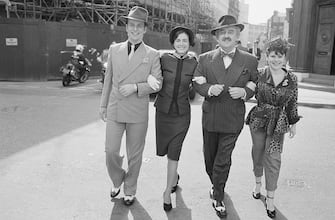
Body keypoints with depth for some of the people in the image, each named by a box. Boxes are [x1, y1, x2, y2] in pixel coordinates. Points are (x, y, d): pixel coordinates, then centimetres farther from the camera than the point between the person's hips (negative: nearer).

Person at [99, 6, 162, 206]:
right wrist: (103, 105, 13)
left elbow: (157, 83, -3)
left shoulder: (152, 54, -2)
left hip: (138, 113, -2)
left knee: (134, 155, 10)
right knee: (111, 151, 4)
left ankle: (130, 190, 31)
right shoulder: (114, 49, 7)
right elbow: (108, 79, 12)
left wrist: (135, 87, -18)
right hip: (115, 110, 2)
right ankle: (117, 181, 34)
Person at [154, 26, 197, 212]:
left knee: (174, 153, -2)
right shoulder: (164, 59, -4)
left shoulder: (194, 63, -3)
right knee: (165, 149, 14)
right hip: (163, 110, 2)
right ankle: (174, 176, 43)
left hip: (182, 113, -2)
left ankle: (167, 191, 12)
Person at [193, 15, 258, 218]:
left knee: (223, 161, -1)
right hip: (210, 117, 2)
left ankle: (218, 198, 20)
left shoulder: (250, 61, -1)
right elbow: (197, 84, 3)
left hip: (233, 120, -2)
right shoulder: (205, 59, 1)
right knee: (210, 157, 17)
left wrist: (244, 92, -15)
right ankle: (216, 185, 44)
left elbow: (255, 86, 6)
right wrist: (210, 89, -18)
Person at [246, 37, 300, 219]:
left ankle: (270, 197, 10)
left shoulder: (292, 79, -2)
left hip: (278, 123, 0)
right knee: (258, 153, 14)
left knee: (273, 159, -2)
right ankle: (258, 182, 40)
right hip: (258, 120, 0)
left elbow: (292, 103, 7)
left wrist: (293, 124, 11)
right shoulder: (259, 74, -8)